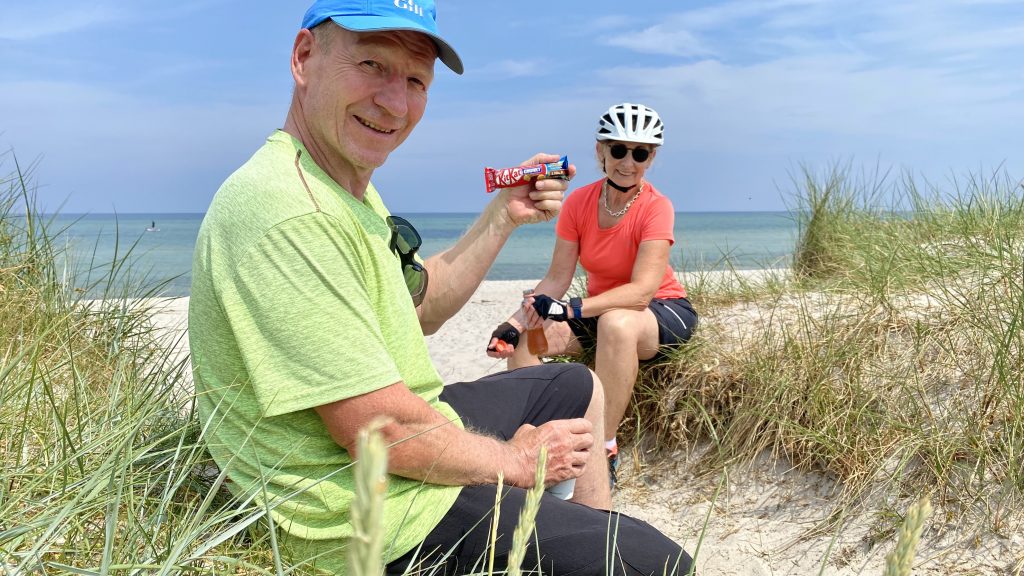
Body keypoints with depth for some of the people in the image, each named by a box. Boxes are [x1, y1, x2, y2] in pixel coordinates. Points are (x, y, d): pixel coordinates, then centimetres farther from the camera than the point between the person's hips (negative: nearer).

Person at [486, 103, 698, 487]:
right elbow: (557, 278, -9)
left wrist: (570, 310, -40)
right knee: (522, 340, -18)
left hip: (663, 311, -4)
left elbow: (642, 291, -29)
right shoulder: (579, 203, -7)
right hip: (601, 310, 5)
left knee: (617, 322, -40)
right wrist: (514, 323, -24)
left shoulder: (656, 207, -19)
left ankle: (605, 450, -28)